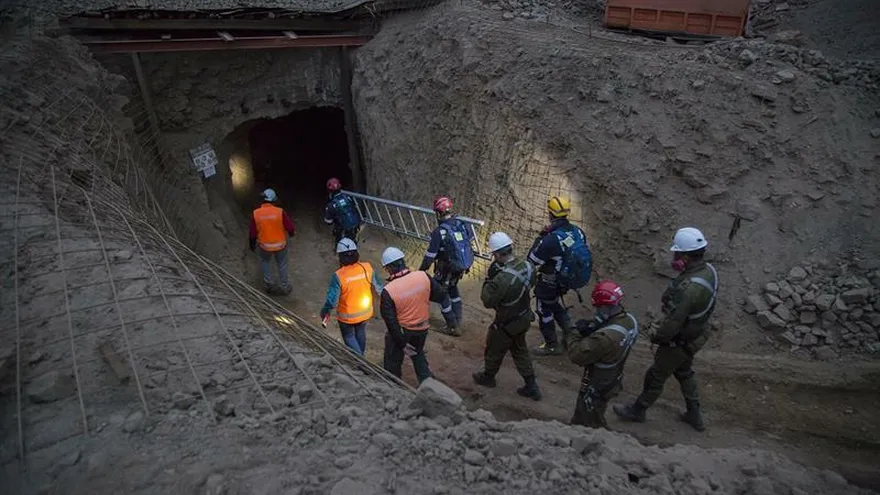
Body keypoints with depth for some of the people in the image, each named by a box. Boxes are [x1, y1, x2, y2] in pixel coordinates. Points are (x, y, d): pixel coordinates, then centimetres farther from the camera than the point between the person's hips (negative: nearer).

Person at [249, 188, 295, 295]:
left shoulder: (256, 214, -14)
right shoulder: (280, 212, -20)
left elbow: (252, 233, -4)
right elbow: (290, 227, -11)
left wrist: (252, 245, 13)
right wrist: (292, 233, 13)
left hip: (264, 246, 1)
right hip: (280, 245, -1)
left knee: (264, 261, 29)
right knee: (282, 264, 21)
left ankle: (268, 283, 30)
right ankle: (284, 286, 31)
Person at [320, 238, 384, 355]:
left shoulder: (338, 276, -30)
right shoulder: (367, 268, -21)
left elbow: (332, 300, -23)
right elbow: (378, 288, -9)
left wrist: (324, 312, -3)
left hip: (347, 316, -4)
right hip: (365, 312, 4)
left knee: (349, 337, 22)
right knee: (360, 333, 29)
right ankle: (360, 355, 51)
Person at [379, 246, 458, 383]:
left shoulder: (388, 291, -25)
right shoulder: (423, 277, -15)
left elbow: (391, 322, -20)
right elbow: (442, 296, -5)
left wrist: (402, 344, -9)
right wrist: (450, 318, 9)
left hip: (401, 331, -4)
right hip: (422, 329, 4)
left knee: (392, 362, 19)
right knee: (418, 355, 30)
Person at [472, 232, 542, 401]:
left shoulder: (502, 279, -37)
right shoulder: (527, 266, -14)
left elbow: (487, 301, -25)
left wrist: (489, 278, -18)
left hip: (507, 323, -7)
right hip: (524, 318, 7)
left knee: (494, 350, 21)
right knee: (520, 350, 26)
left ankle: (488, 377, 47)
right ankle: (531, 386, 33)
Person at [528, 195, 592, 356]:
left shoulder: (551, 239, -33)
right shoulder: (578, 231, -11)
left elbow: (532, 260, -22)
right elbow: (582, 253, 4)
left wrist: (540, 237, -16)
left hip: (549, 284, -7)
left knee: (545, 312, 17)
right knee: (555, 305, 32)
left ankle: (552, 345, 33)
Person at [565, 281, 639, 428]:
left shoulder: (605, 337, -40)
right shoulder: (630, 319, -13)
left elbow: (577, 356, -31)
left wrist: (574, 333, -16)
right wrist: (592, 328, -16)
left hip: (596, 388, -8)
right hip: (613, 381, 8)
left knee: (592, 425, 17)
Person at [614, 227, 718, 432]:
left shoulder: (688, 288, -40)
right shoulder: (708, 270, -11)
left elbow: (673, 323, -32)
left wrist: (656, 337, -12)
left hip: (680, 342, -8)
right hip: (697, 334, 8)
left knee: (656, 377, 14)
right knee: (684, 372, 30)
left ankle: (637, 410, 37)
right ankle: (695, 415, 47)